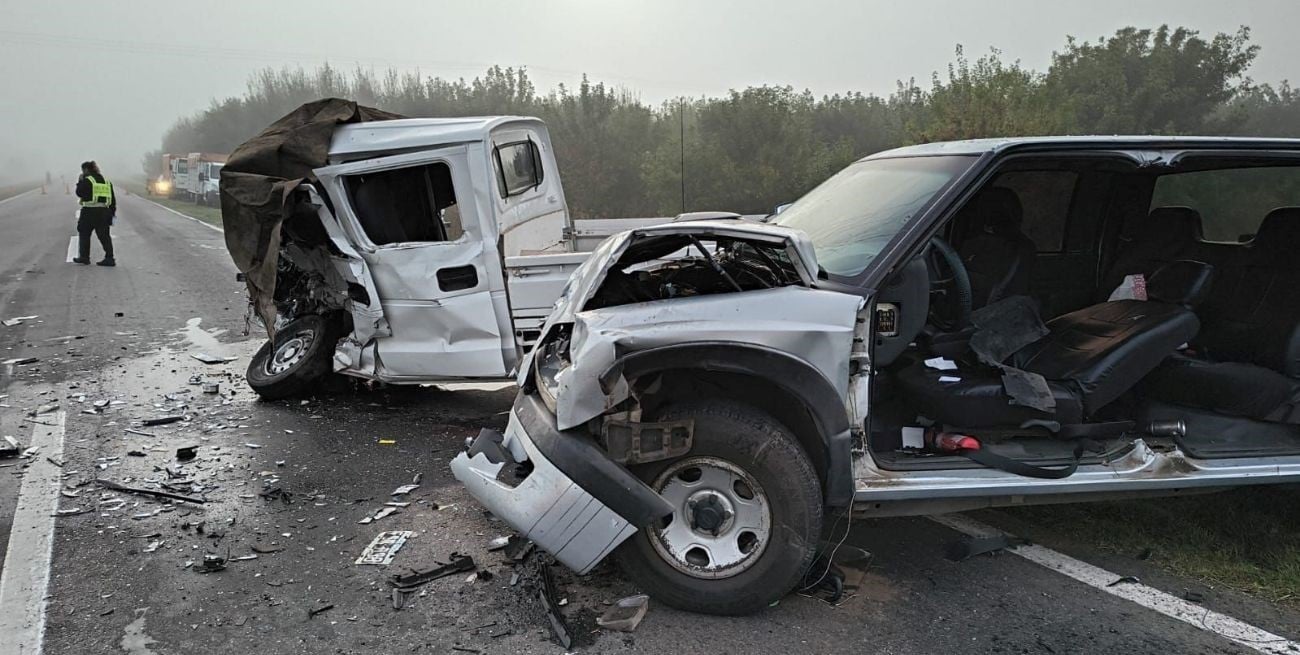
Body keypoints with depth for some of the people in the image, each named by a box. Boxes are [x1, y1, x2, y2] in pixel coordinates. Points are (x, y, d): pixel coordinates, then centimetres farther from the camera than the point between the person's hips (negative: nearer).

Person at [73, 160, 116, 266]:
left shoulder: (87, 180, -7)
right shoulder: (106, 181, 12)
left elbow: (79, 193, -7)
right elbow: (113, 199, 12)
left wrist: (80, 181, 5)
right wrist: (112, 211, 16)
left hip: (90, 211, -5)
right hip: (104, 212, 5)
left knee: (84, 234, 10)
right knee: (104, 235, 4)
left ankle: (84, 257, 13)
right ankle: (109, 258, -4)